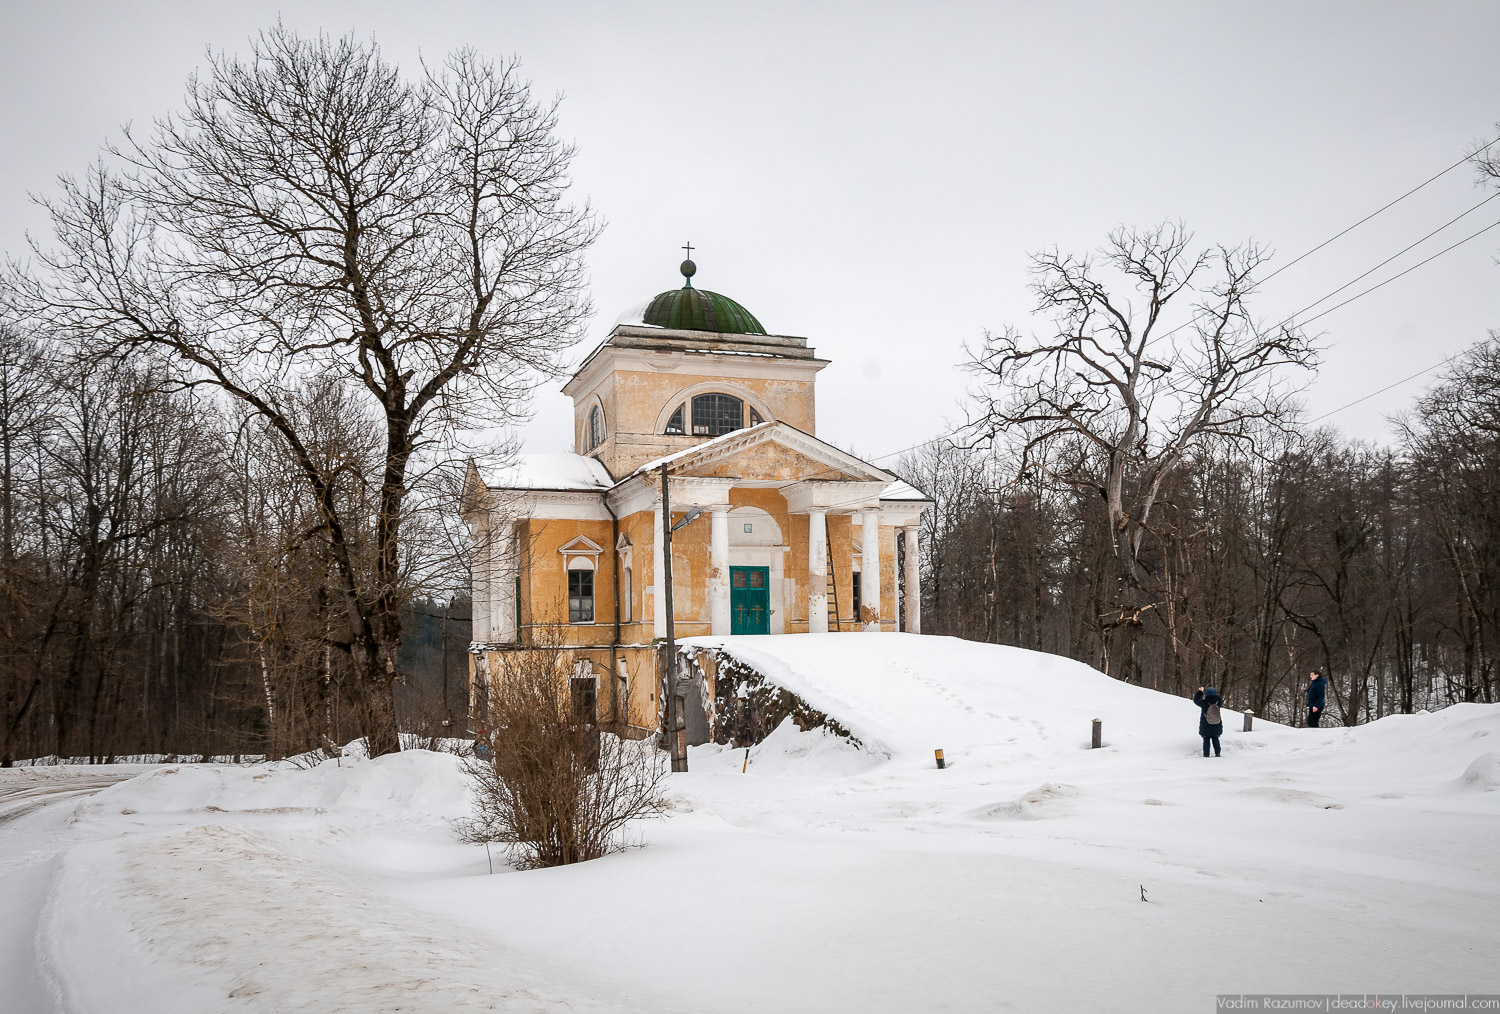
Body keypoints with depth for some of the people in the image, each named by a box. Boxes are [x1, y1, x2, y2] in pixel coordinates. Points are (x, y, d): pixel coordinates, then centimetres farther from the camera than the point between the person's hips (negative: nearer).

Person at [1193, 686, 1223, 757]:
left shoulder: (1204, 703, -19)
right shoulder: (1218, 702, -13)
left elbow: (1196, 700, -1)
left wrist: (1200, 692, 8)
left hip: (1205, 726, -2)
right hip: (1216, 727, 3)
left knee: (1206, 740, 6)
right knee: (1215, 739, 17)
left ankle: (1206, 755, 7)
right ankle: (1217, 753, 18)